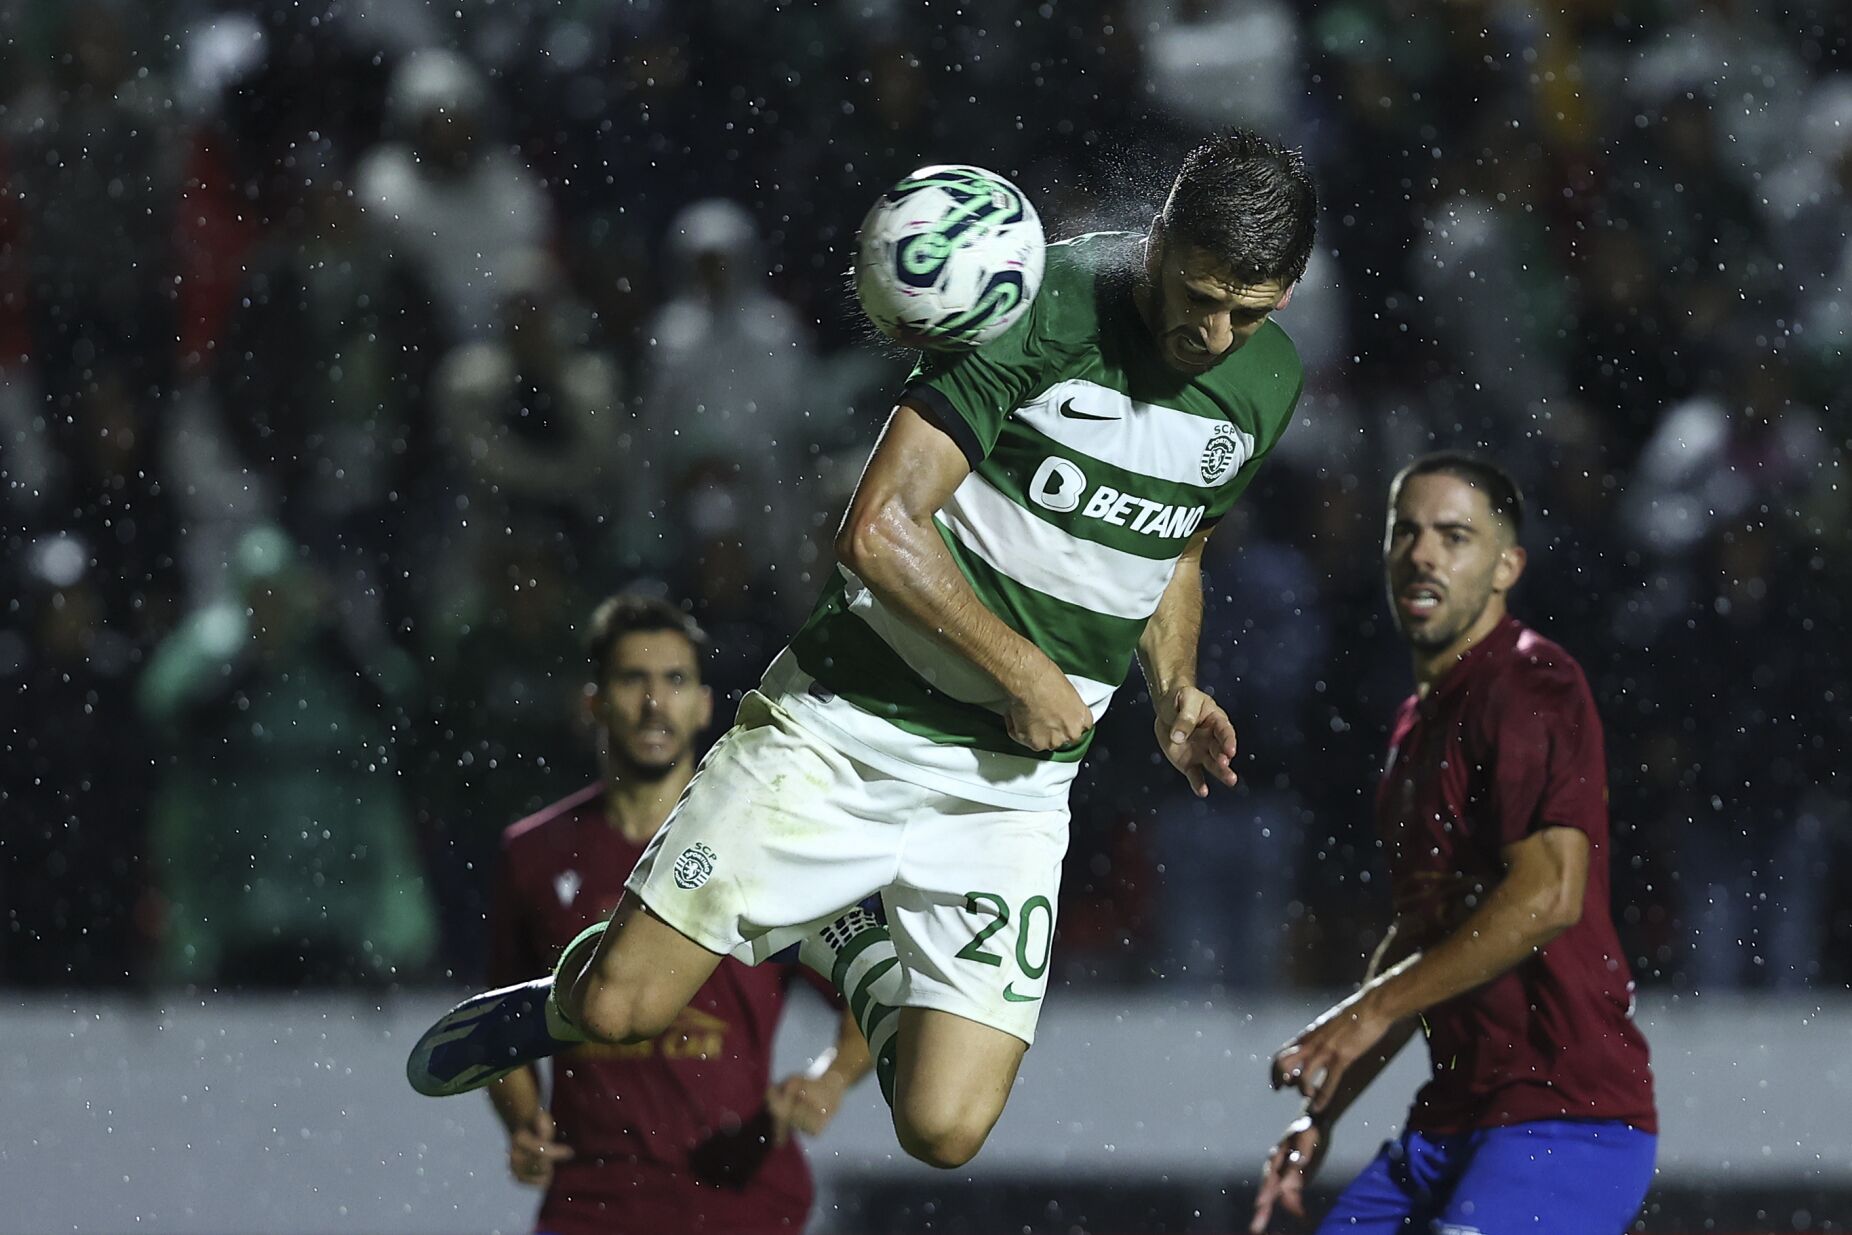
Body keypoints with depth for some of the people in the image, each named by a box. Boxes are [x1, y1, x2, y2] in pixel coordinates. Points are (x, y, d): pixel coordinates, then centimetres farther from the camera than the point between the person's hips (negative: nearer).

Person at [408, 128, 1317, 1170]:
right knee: (623, 1008, -8)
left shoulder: (1267, 385, 2)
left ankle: (856, 945, 23)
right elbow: (879, 531, -20)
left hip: (1013, 783, 4)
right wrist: (1025, 674, -15)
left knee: (943, 1131, -11)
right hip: (847, 724, -4)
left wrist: (1174, 690, 5)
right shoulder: (1044, 308, -17)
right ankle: (561, 1007, 33)